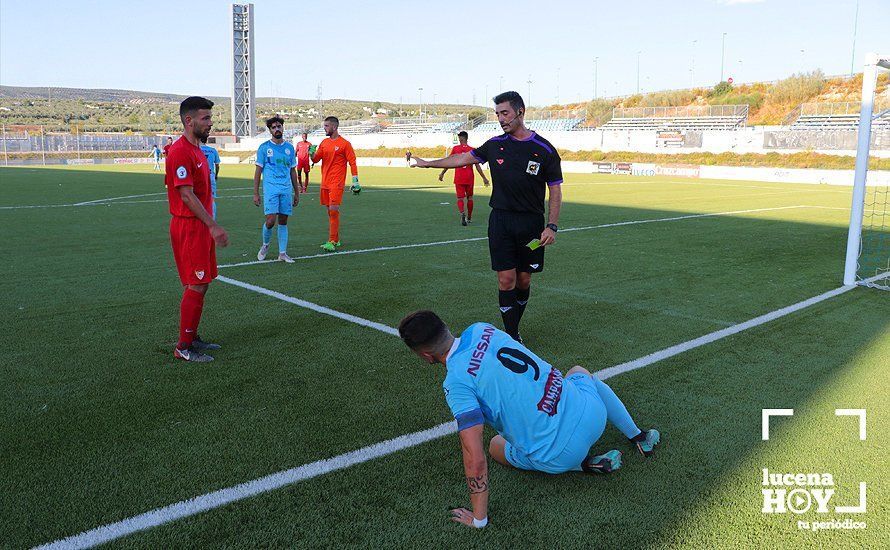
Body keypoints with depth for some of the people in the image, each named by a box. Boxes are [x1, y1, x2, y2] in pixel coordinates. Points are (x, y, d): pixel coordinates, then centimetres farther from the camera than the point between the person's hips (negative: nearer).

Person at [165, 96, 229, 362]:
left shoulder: (196, 150, 15)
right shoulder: (180, 152, -16)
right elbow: (186, 195, -21)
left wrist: (211, 226, 18)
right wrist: (213, 226, -25)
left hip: (200, 226, 10)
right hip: (189, 227, -10)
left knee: (199, 284, 14)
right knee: (196, 286, -6)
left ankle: (192, 338, 24)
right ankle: (183, 347, 3)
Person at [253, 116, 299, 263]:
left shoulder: (289, 148, 11)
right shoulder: (264, 147, 1)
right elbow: (258, 171, 2)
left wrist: (296, 192, 14)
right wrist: (255, 193, -2)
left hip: (286, 189, 3)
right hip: (270, 189, -3)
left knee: (283, 221, 6)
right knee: (270, 221, -11)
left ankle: (282, 253, 13)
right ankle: (265, 245, 16)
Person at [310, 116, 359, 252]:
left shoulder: (344, 144, -5)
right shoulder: (324, 142, 14)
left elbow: (352, 163, -5)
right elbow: (315, 160, 16)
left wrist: (355, 181, -10)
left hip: (337, 184, -7)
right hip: (325, 183, 7)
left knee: (333, 211, -12)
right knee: (330, 211, 10)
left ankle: (332, 242, -11)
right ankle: (336, 239, 19)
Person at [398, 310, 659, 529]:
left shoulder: (456, 383, -21)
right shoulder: (480, 329, -3)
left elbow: (475, 459, -23)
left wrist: (478, 519, -10)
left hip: (560, 455, -5)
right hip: (592, 412, 5)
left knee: (496, 446, 24)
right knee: (580, 371, 38)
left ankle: (586, 465, 11)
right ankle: (638, 437, 40)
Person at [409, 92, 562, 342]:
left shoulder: (545, 149, -4)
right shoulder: (495, 144, 5)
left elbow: (555, 191, -2)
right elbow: (464, 157, 19)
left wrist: (551, 226, -12)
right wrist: (428, 163, 23)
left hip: (531, 223, -1)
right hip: (500, 220, 1)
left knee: (524, 280, 7)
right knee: (506, 279, -4)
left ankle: (514, 327, 28)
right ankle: (512, 337, 4)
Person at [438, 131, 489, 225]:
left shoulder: (455, 148, -2)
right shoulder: (472, 150, 0)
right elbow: (477, 166, 0)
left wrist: (442, 173, 12)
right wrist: (484, 178, 6)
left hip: (458, 179, -1)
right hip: (469, 178, 1)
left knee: (460, 198, 1)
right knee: (470, 197, 16)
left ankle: (462, 213, -26)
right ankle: (469, 217, 24)